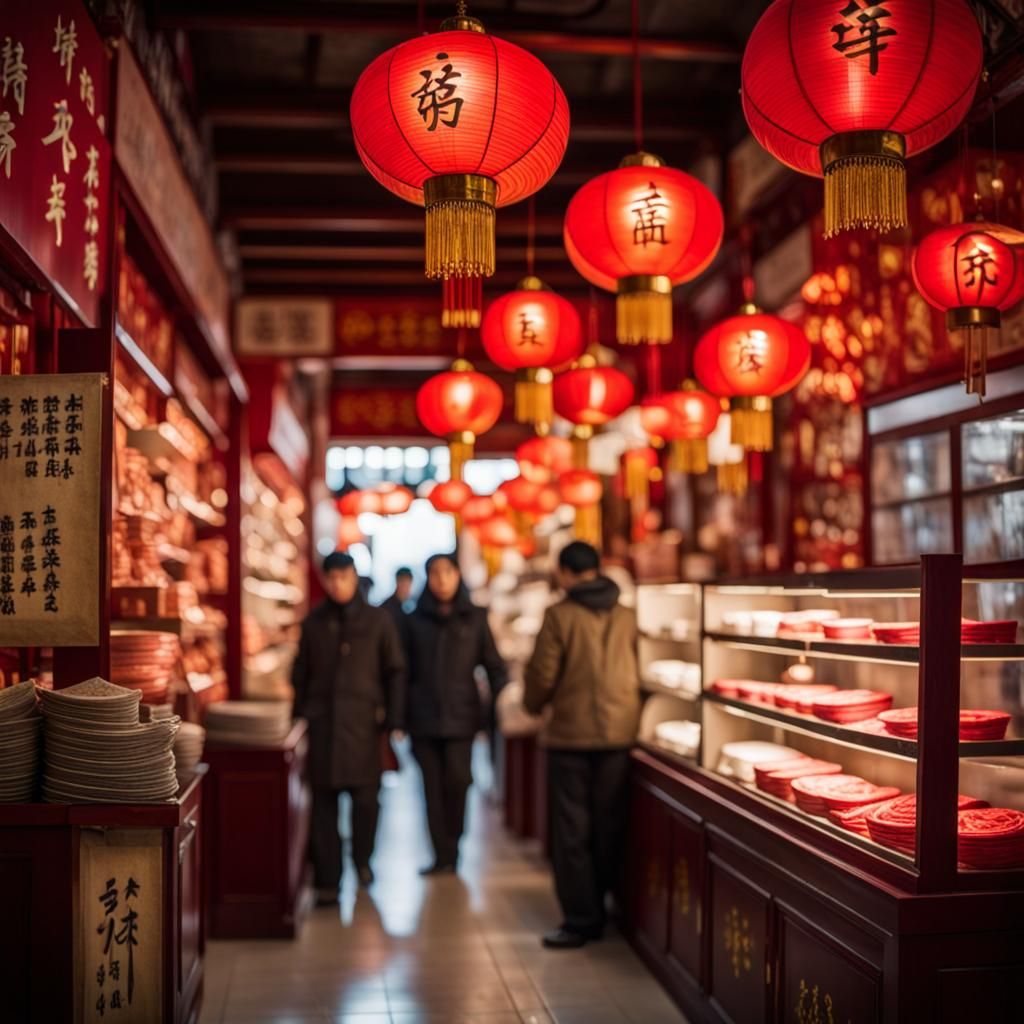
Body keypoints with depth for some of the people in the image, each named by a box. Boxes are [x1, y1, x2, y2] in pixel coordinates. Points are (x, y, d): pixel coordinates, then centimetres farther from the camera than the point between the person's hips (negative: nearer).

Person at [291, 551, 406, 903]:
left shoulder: (377, 620, 5)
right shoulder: (314, 622, 10)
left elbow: (395, 671, 5)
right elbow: (300, 673, 15)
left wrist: (392, 718, -2)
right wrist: (300, 715, 7)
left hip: (363, 721, -1)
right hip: (322, 722, 2)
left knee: (365, 795, -4)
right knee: (324, 802, 1)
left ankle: (362, 859, 23)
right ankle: (327, 880, 8)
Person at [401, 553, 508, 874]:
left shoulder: (474, 618, 6)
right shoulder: (415, 620, 8)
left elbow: (493, 664, 5)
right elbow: (405, 671, 7)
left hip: (461, 717, -1)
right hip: (423, 718, 1)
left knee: (457, 782, -8)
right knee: (433, 787, 1)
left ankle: (450, 853, 9)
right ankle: (443, 856, 7)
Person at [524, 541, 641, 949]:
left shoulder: (560, 615, -11)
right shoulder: (627, 617, -1)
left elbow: (542, 674, -9)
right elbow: (638, 671, 2)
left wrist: (534, 704, 12)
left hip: (570, 732, -4)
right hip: (619, 731, 4)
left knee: (572, 830, 5)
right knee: (609, 824, 14)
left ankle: (581, 919, 7)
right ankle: (599, 903, 23)